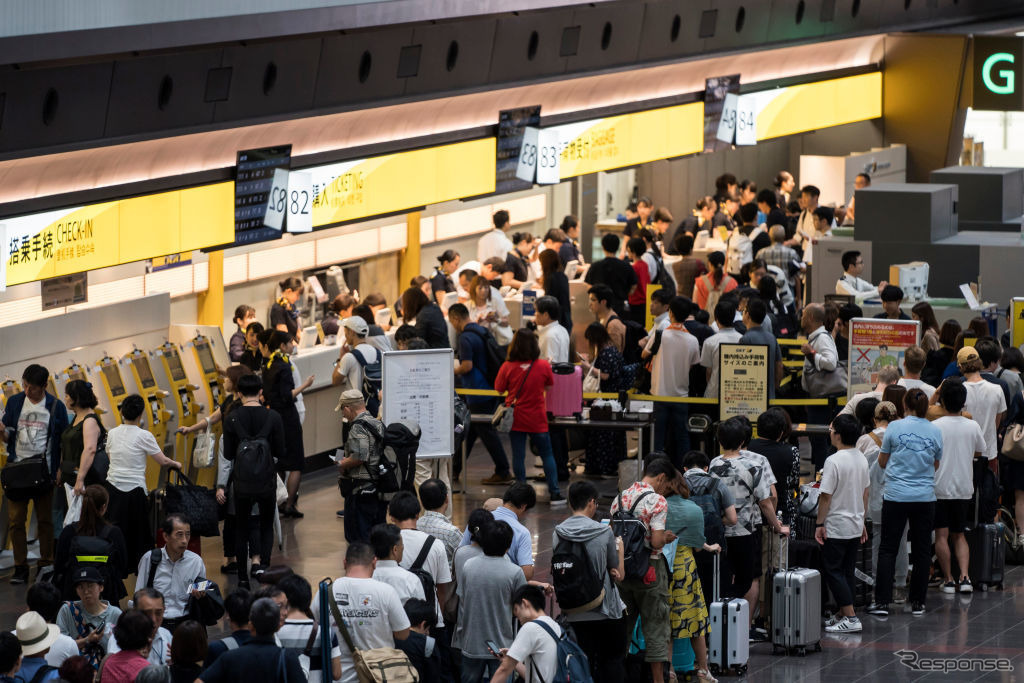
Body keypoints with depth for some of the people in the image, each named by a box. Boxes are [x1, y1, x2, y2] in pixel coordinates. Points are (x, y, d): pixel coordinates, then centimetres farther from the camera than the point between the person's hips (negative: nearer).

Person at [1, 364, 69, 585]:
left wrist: (60, 468, -4)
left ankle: (46, 566, 13)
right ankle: (20, 568, 4)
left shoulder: (55, 407, 1)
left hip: (43, 468, -2)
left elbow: (64, 440, 4)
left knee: (45, 520, 4)